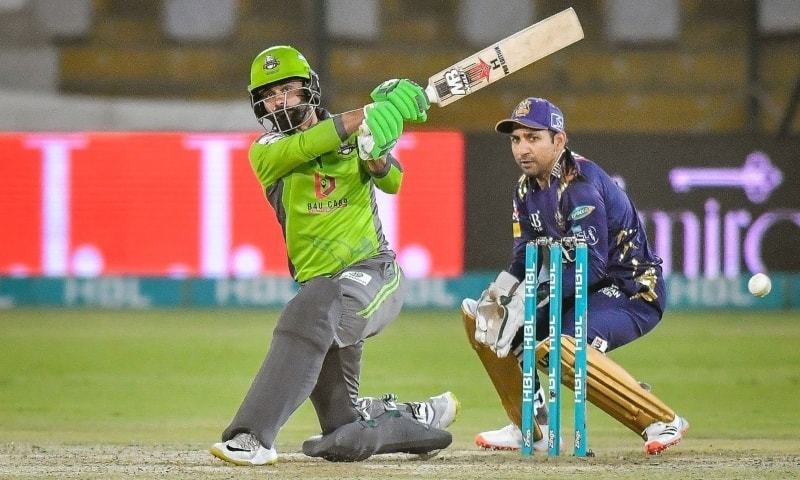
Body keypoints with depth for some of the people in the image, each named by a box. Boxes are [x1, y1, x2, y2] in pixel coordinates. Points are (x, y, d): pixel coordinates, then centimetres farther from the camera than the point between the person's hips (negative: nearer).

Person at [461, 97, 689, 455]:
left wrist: (530, 299, -34)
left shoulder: (580, 184, -23)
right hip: (581, 291, 10)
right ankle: (530, 428, 12)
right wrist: (500, 292, -16)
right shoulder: (527, 187, 4)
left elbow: (592, 265, -29)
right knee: (478, 316, 5)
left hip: (633, 293, -10)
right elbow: (526, 254, 5)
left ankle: (661, 421, -21)